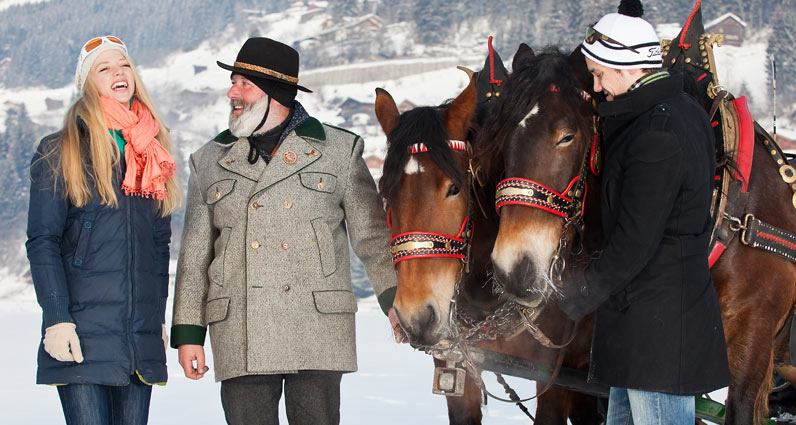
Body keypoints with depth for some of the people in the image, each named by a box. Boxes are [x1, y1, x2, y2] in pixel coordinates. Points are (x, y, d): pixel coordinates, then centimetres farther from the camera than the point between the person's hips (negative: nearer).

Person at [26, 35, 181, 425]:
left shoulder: (152, 154, 16)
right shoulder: (59, 153, 1)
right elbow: (42, 242, -4)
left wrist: (159, 316, 15)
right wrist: (56, 318, -13)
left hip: (142, 335, 5)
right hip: (82, 333, -5)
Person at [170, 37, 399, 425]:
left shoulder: (339, 151, 8)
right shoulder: (209, 163, 13)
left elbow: (372, 234, 7)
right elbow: (194, 258, 14)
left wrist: (394, 298, -5)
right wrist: (188, 332, 9)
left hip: (318, 334, -2)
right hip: (240, 341, 2)